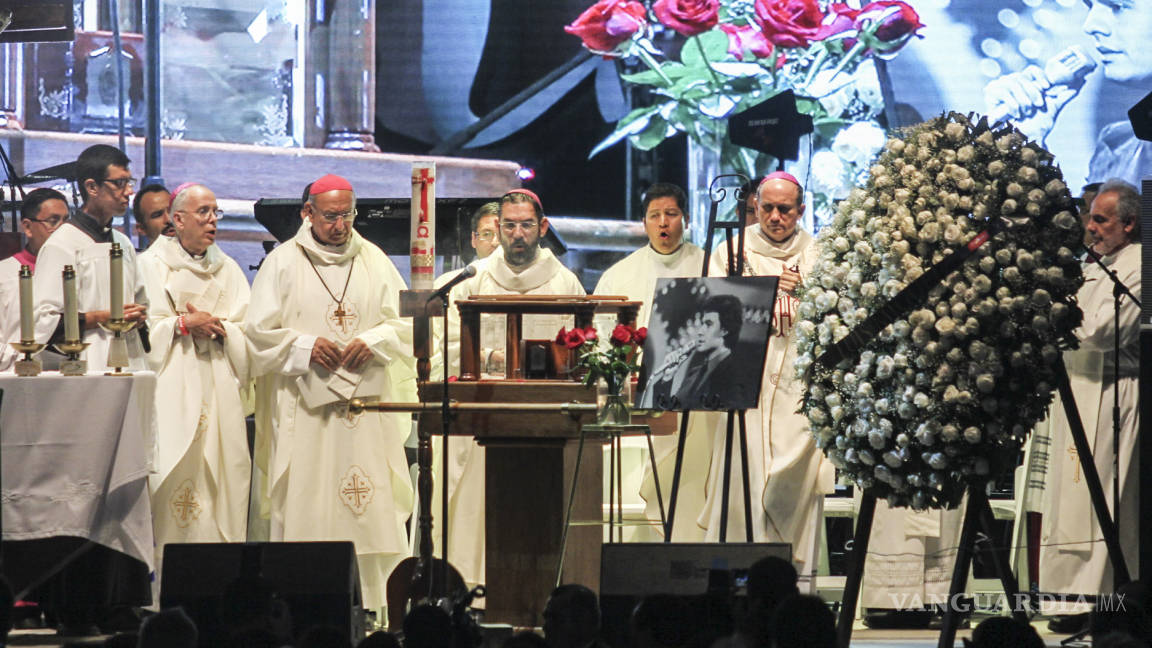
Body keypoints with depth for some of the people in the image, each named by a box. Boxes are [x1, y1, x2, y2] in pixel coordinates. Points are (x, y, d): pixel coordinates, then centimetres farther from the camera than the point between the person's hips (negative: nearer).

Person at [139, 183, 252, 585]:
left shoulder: (228, 271, 17)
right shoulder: (152, 265, 5)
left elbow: (247, 331, 10)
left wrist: (216, 327, -7)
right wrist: (185, 324, -11)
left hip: (218, 390, 4)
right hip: (171, 388, -4)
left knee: (222, 473, -3)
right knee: (172, 481, -11)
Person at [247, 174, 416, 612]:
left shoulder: (374, 262, 12)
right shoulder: (283, 263, 3)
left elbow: (404, 321, 10)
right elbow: (259, 332, 1)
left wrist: (372, 342, -8)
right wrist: (305, 346, -12)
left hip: (366, 404, 3)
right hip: (304, 408, -2)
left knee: (372, 506, -3)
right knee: (304, 506, -7)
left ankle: (374, 604, -1)